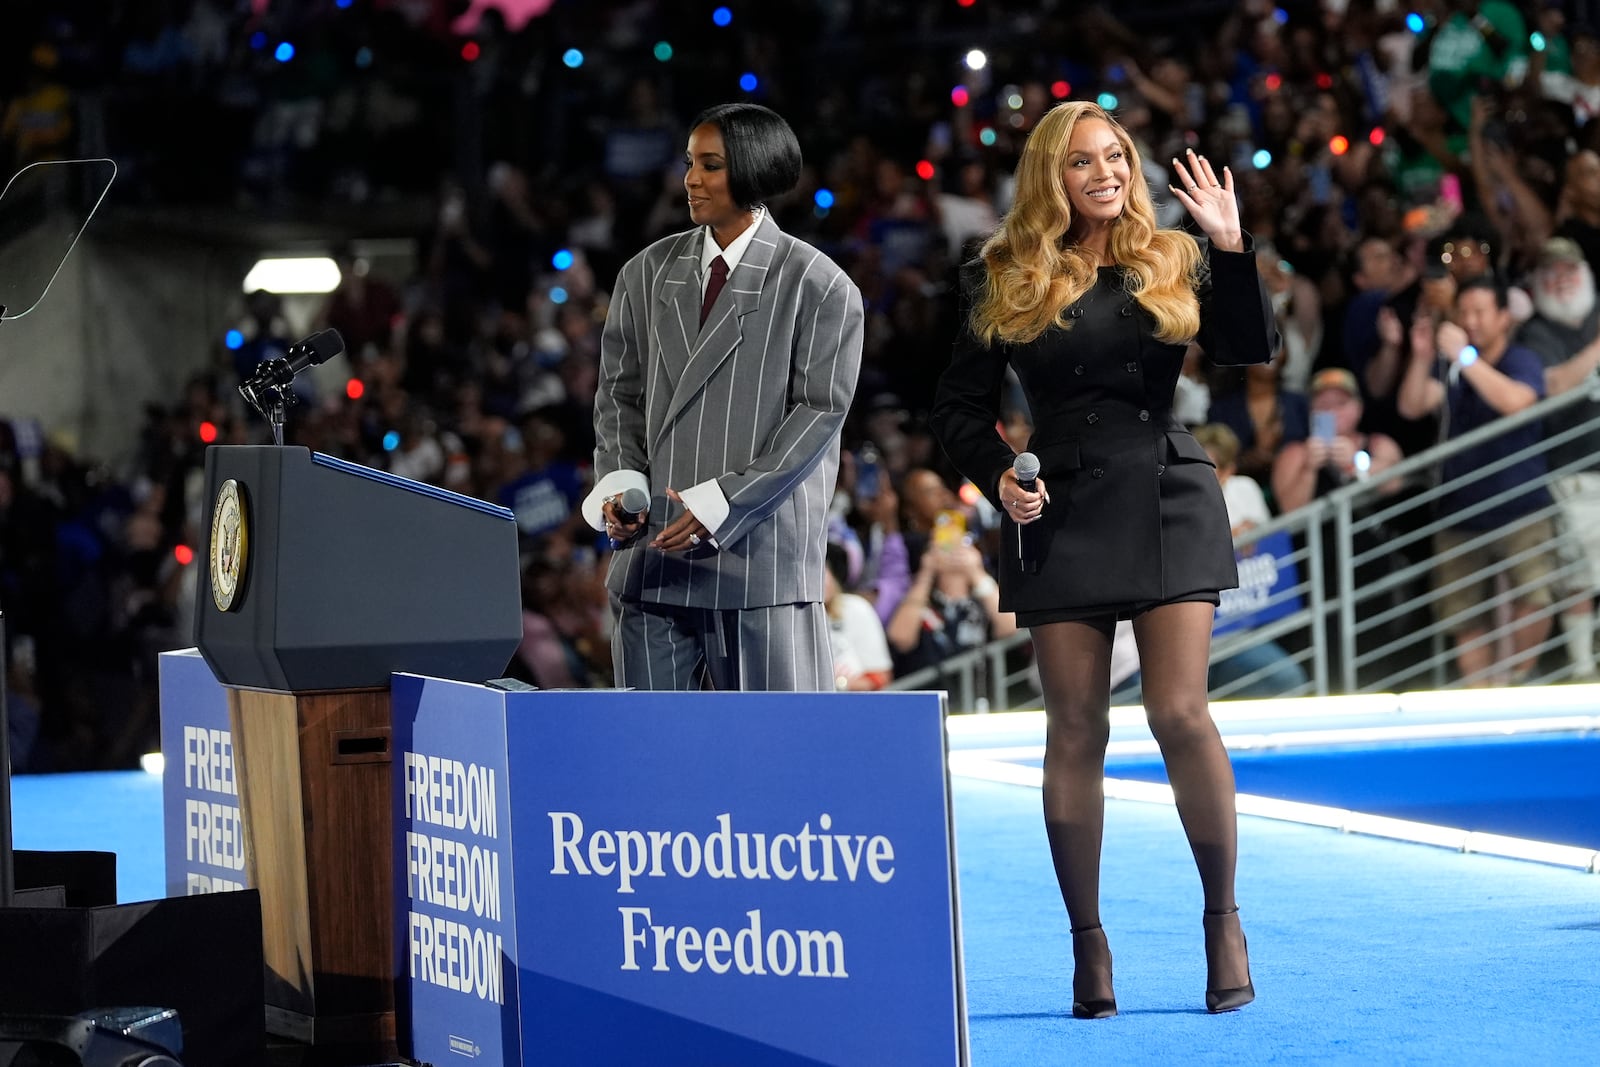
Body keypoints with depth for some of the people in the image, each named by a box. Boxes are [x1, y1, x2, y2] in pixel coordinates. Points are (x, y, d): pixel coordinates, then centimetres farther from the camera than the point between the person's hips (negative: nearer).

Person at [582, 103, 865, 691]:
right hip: (652, 547, 4)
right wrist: (620, 482, -3)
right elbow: (619, 392, 16)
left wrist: (721, 502, -13)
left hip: (762, 551, -4)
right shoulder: (647, 274, 13)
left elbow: (821, 409, -6)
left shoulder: (818, 285, -1)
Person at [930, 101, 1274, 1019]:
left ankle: (1224, 919, 5)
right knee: (1077, 730, 1)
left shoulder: (1174, 262, 9)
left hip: (1169, 503, 0)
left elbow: (1252, 349, -4)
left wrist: (1232, 246, -16)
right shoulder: (1006, 282, 7)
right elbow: (961, 407, 10)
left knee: (1181, 712, -9)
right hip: (1061, 516, 0)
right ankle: (1088, 940, 8)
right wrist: (996, 476, -8)